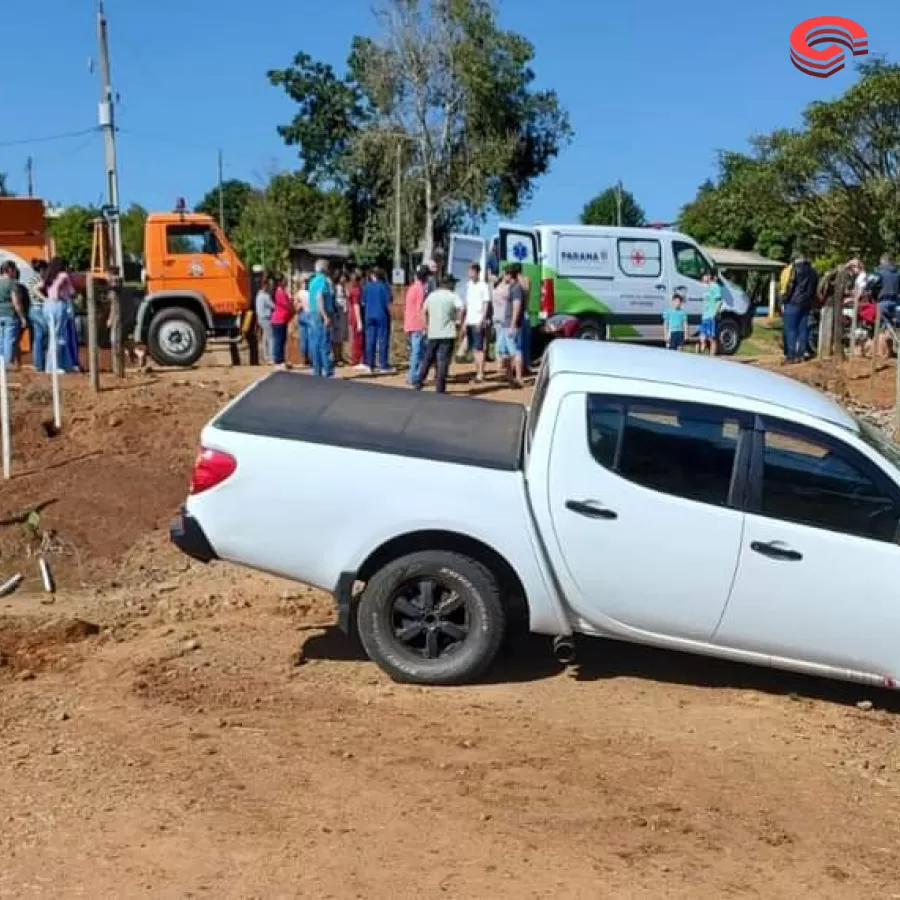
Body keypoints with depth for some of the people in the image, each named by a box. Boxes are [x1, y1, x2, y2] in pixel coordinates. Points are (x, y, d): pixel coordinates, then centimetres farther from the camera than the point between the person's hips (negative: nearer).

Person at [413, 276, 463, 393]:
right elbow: (461, 308, -21)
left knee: (428, 358, 17)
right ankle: (440, 387, -3)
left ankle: (418, 382, 17)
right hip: (447, 334, -4)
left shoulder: (431, 295, 10)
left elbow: (424, 310, 21)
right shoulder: (452, 296, -4)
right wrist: (458, 321, -8)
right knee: (443, 361, -1)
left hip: (432, 333, 4)